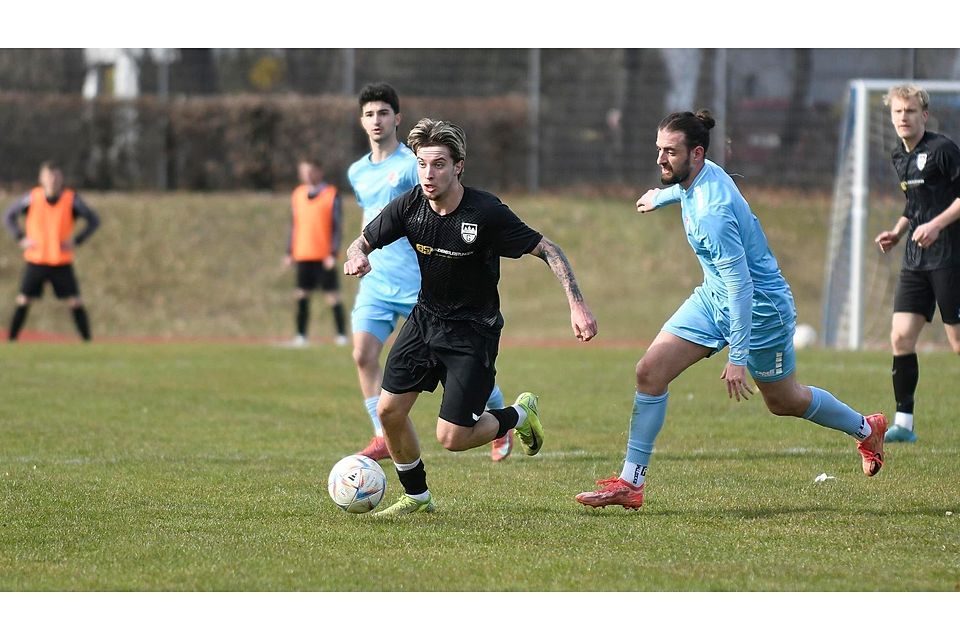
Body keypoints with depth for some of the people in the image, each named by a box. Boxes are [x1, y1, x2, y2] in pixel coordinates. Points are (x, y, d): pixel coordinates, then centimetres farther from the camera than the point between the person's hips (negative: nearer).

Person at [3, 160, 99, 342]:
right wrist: (21, 238, -5)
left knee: (75, 302, -4)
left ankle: (87, 341, 4)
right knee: (23, 301, -2)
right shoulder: (32, 198, -5)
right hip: (35, 260, 0)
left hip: (62, 263, 0)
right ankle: (11, 340, 6)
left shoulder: (71, 199, -7)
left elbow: (93, 220, 2)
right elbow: (9, 216, 7)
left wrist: (76, 240, -9)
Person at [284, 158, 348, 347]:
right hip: (302, 255, 4)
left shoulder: (331, 195, -3)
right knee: (301, 294, 2)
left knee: (332, 295, -2)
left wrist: (333, 253, -11)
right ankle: (301, 335, 7)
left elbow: (337, 226, -4)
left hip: (324, 257, -4)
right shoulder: (297, 195, 11)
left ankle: (341, 334, 6)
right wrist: (290, 252, 12)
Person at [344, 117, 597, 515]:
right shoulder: (410, 206, -10)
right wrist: (357, 257, -22)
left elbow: (546, 250, -18)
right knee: (389, 412, -2)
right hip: (425, 317, 5)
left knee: (451, 438, -10)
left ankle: (520, 415, 20)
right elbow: (363, 242, 3)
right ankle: (416, 496, 23)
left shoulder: (486, 213, -24)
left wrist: (577, 305, -27)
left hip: (473, 330, -5)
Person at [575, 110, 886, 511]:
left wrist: (737, 357, -30)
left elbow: (740, 285, -32)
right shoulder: (699, 175, -7)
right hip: (714, 297, 9)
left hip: (758, 303, -9)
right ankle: (630, 484, -3)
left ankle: (866, 430, 40)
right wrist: (660, 197, 44)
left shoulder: (711, 213, -33)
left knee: (784, 401, 12)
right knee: (650, 371, -6)